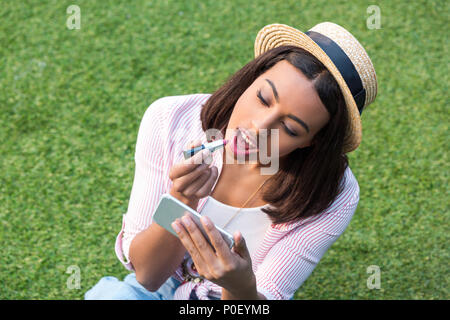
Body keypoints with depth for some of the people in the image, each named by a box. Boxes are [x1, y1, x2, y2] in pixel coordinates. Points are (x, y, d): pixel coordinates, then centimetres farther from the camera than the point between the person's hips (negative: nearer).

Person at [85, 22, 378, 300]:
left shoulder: (333, 198, -21)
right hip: (160, 290, 0)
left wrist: (241, 286, -40)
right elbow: (147, 274, -16)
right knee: (116, 294, -27)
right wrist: (182, 202, -34)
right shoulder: (168, 121, -18)